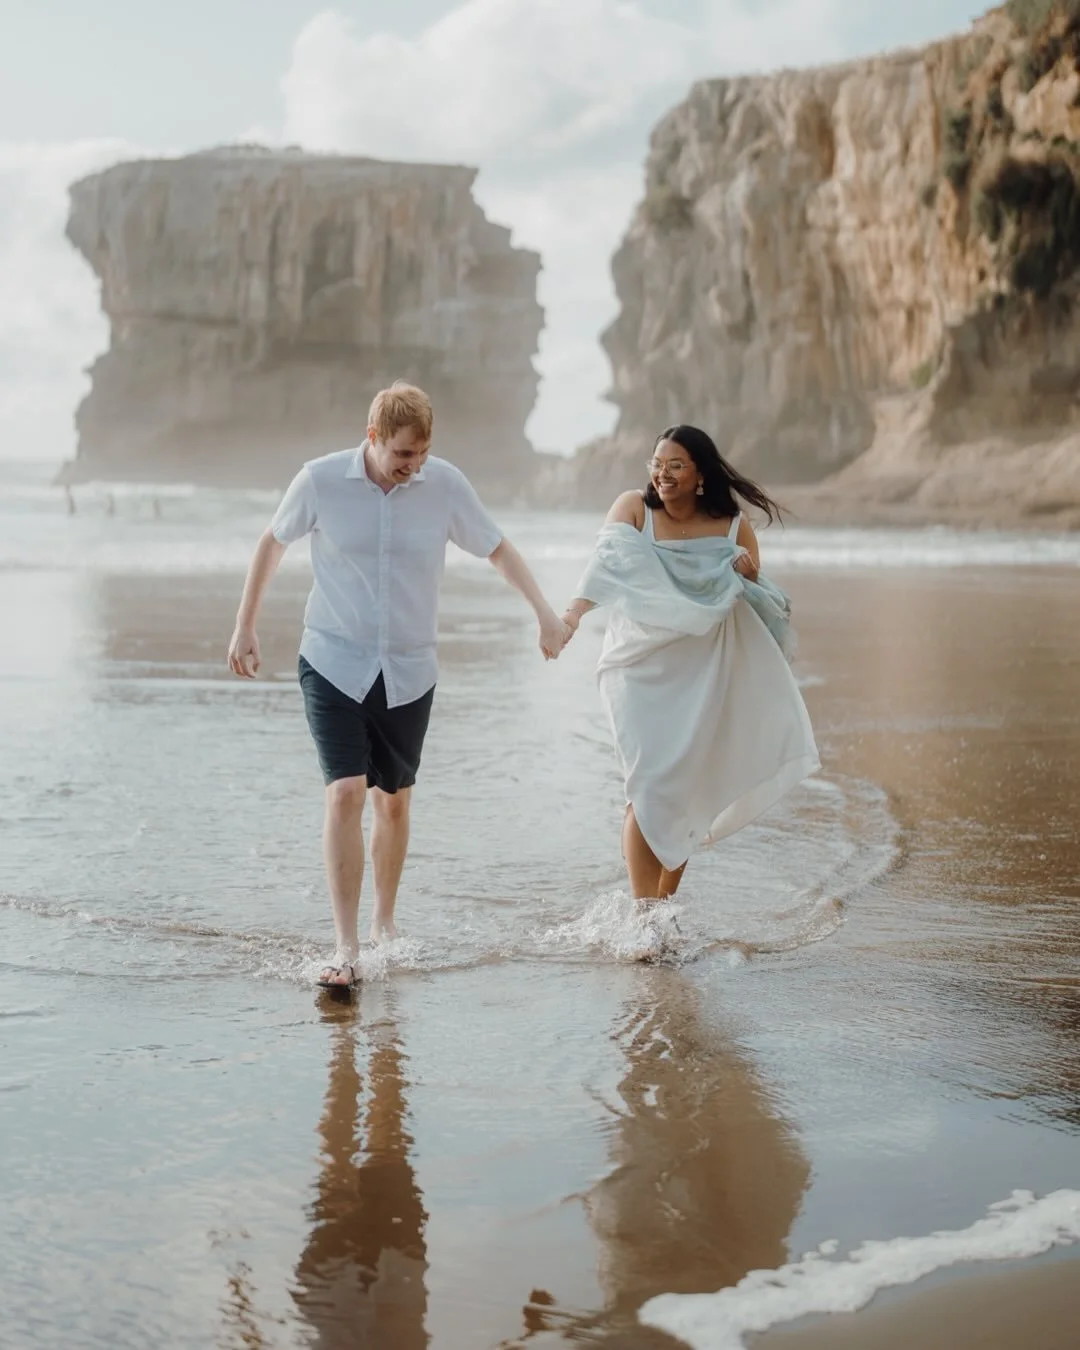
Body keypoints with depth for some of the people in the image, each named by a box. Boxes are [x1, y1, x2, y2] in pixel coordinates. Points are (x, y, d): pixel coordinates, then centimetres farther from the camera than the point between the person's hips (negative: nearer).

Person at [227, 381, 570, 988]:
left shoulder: (446, 484, -7)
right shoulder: (321, 480, -10)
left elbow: (497, 547, 7)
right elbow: (273, 542, 6)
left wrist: (545, 610, -2)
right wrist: (245, 627, 7)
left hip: (409, 671, 2)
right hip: (334, 664, -2)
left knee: (394, 800, 11)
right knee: (345, 793, -15)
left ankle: (385, 924, 31)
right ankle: (346, 946, -11)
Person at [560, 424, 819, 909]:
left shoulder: (733, 527, -1)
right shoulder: (633, 508, -7)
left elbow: (761, 607, 4)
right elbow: (607, 560, -24)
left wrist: (750, 578, -19)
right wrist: (574, 611, -43)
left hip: (702, 678, 3)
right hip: (641, 669, -2)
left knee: (687, 791, 10)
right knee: (650, 787, -14)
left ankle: (665, 902, 27)